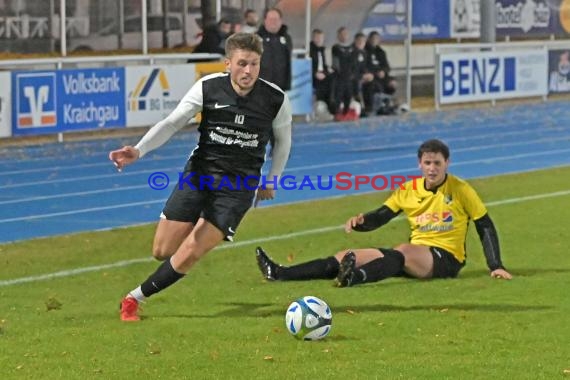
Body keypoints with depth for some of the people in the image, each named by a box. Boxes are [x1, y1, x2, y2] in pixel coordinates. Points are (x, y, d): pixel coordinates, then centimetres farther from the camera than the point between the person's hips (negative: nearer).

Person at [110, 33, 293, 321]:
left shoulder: (275, 99, -9)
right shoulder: (208, 88, -10)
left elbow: (282, 141, 10)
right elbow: (173, 122, -10)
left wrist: (271, 182, 16)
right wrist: (138, 151, -25)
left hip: (238, 186, -2)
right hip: (198, 174, 2)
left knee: (188, 255, -15)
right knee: (162, 252, 4)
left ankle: (135, 298, 4)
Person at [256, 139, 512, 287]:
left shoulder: (460, 190, -2)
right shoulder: (409, 190, 10)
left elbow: (485, 227, 2)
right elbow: (380, 217, 9)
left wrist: (496, 267, -6)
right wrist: (360, 221, -14)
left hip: (446, 258, -6)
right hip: (413, 255, 6)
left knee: (402, 251, -39)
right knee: (349, 256, -9)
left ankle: (355, 277, -68)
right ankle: (279, 274, -20)